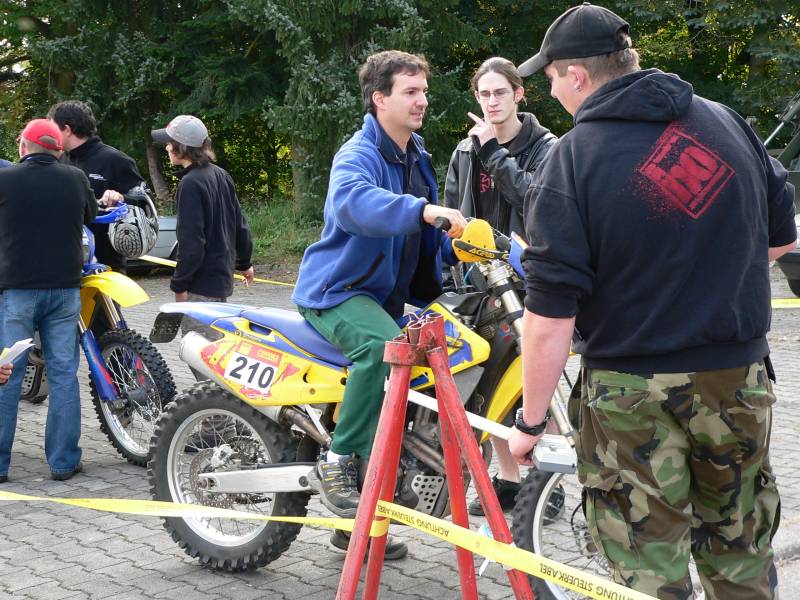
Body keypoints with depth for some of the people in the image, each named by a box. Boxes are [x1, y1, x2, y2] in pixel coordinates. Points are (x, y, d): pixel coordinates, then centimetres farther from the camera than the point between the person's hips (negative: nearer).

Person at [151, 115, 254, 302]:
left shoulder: (190, 184, -17)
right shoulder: (221, 175, 8)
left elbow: (191, 241, -20)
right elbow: (240, 224, 15)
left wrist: (179, 285, -15)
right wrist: (244, 263, 27)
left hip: (201, 287, -9)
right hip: (223, 279, 9)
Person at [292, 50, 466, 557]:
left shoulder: (415, 155, 14)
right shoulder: (359, 154, -17)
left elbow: (420, 235, 24)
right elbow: (353, 199, -42)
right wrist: (423, 209, -54)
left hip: (387, 295, 10)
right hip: (338, 289, -10)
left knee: (388, 415, 14)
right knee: (383, 345, -41)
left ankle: (357, 525, 29)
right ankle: (339, 459, -27)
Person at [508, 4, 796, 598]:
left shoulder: (571, 161, -13)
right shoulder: (727, 122, 2)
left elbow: (550, 319, -17)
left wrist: (530, 422, -7)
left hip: (633, 395, -4)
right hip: (741, 380, 5)